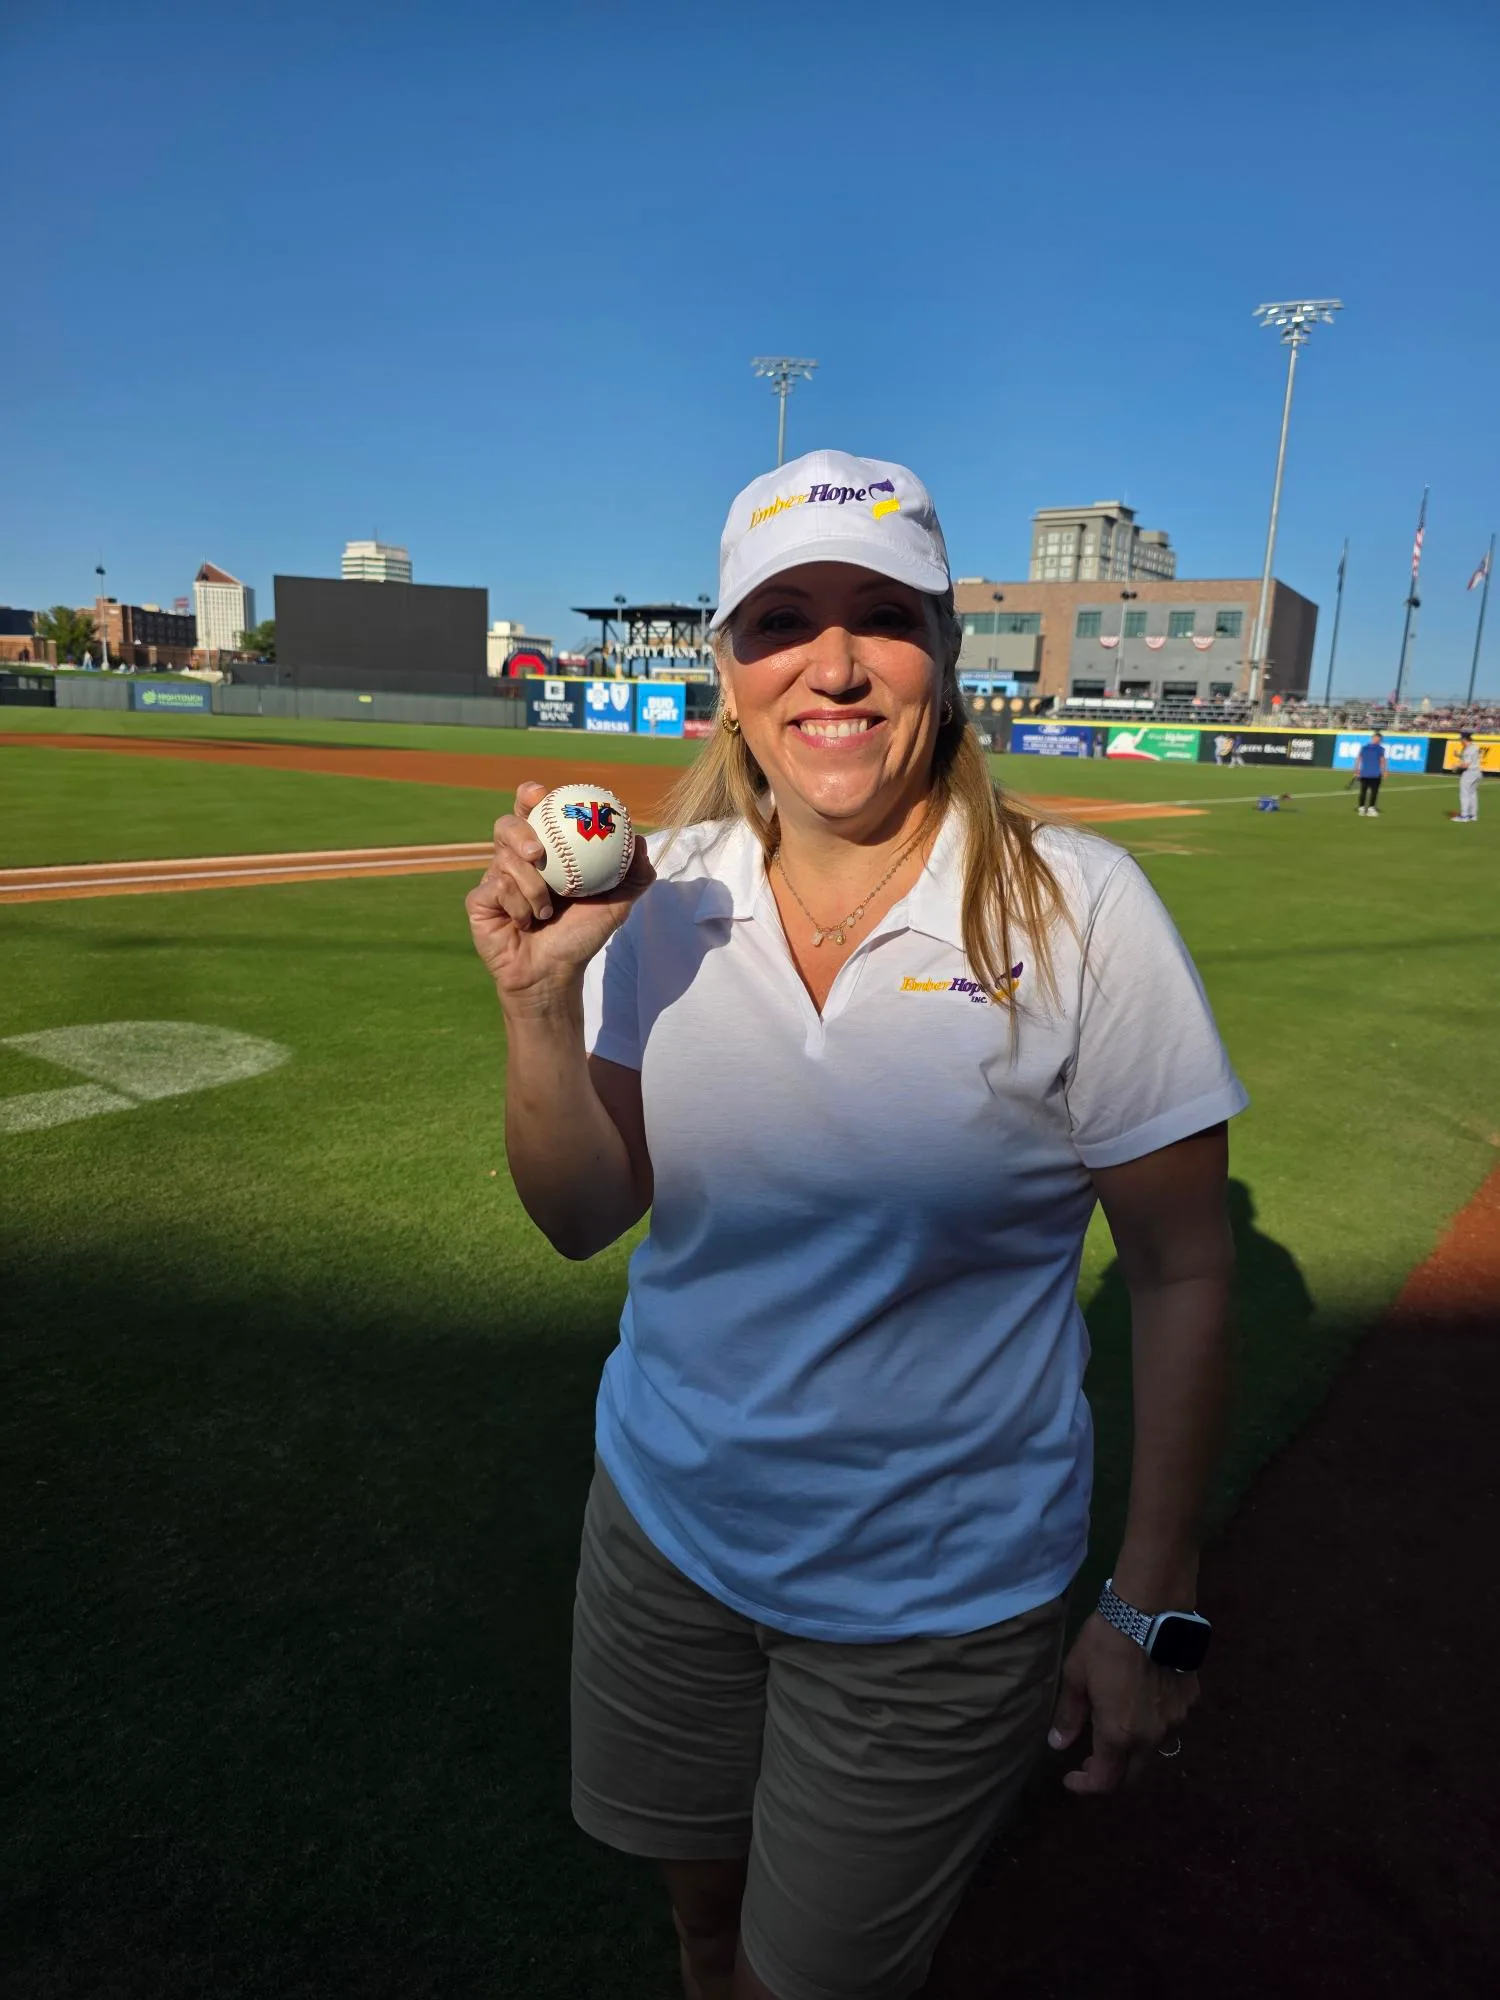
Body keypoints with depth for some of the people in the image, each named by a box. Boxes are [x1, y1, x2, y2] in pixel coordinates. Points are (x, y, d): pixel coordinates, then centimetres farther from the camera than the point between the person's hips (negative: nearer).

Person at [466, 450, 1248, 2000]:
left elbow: (1182, 1271, -11)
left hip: (934, 1601, -3)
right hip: (667, 1525, 4)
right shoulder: (665, 896, -8)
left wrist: (1154, 1609, -7)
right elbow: (583, 1218, -4)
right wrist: (539, 1000, -20)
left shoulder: (1079, 910, -18)